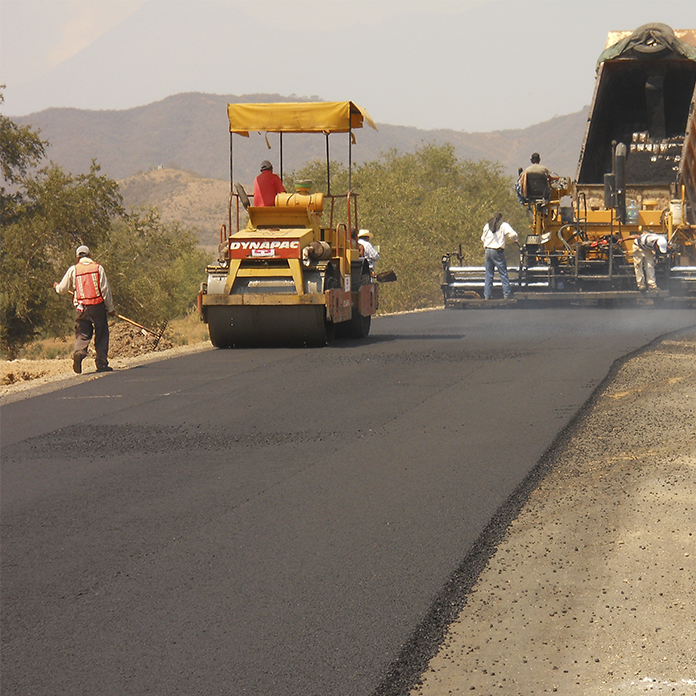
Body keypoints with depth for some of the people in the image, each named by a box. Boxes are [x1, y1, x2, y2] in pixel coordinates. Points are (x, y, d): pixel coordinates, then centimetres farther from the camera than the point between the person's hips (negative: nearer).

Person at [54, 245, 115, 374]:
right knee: (101, 335, 9)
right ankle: (102, 364, 7)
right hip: (98, 306, -1)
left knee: (82, 334, 5)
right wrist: (110, 308, 7)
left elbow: (62, 290, 11)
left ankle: (79, 352, -24)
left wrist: (56, 286, 35)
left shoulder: (73, 270, 5)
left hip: (81, 309, 1)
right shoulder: (98, 268, 3)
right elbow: (106, 290, 1)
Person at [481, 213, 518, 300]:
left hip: (487, 250, 4)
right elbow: (512, 235, -11)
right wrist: (515, 240, 10)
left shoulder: (487, 225, 13)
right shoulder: (503, 225, 0)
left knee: (488, 274, 9)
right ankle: (506, 294, -3)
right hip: (498, 252, -4)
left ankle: (487, 295, 7)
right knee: (503, 274, 0)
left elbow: (483, 238, 21)